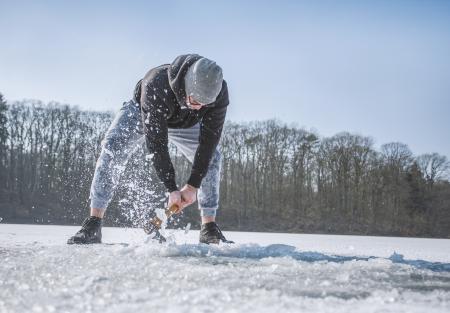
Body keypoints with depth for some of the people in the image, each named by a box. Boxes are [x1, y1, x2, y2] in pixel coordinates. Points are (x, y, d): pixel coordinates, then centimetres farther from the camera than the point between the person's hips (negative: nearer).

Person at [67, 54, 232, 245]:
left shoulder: (219, 92, -36)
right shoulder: (155, 85, -46)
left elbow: (208, 140, -29)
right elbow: (156, 144, -41)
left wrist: (192, 186, -31)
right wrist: (172, 189, -40)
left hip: (184, 125, 3)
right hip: (141, 113, -3)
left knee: (211, 156, -12)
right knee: (113, 147, -27)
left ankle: (209, 229, -4)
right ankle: (93, 225, -27)